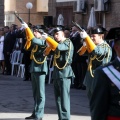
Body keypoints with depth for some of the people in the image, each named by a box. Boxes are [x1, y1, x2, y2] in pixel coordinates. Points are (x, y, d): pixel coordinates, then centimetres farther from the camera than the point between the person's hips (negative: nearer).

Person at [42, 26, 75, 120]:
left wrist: (47, 38, -24)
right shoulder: (57, 43, 17)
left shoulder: (68, 43, -9)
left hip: (64, 73, -9)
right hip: (56, 73, 9)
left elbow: (58, 47, -27)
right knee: (58, 98, 10)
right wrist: (48, 41, 3)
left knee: (64, 97, -9)